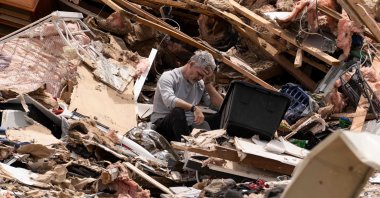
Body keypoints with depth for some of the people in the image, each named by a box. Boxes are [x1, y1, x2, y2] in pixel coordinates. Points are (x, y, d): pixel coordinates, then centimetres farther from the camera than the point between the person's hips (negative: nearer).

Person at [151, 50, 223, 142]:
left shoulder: (200, 84, 9)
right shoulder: (168, 77, -9)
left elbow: (220, 105, 4)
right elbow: (169, 100, -29)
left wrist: (208, 84, -3)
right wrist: (194, 108, -38)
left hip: (187, 126, 6)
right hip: (162, 123, -6)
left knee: (220, 118, -12)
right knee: (178, 111, -38)